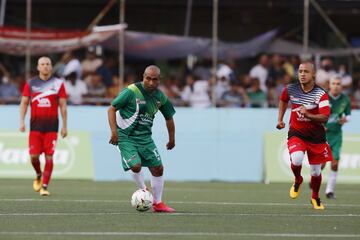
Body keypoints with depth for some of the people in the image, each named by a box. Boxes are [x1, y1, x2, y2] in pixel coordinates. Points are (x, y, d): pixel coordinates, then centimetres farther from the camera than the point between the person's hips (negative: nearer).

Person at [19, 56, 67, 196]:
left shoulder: (58, 84, 4)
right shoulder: (31, 84, 7)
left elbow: (63, 106, 6)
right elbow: (24, 103, 9)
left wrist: (64, 126, 3)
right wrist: (22, 121, -3)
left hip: (52, 125, -1)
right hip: (35, 124, 1)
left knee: (49, 157, -6)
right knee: (34, 156, -5)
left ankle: (44, 186, -1)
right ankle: (38, 175, 26)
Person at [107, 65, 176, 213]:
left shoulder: (160, 97, 1)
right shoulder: (131, 91, -16)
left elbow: (169, 117, 18)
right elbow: (112, 109, -12)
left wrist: (171, 139, 22)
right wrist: (114, 131, -20)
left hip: (145, 137, 5)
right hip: (126, 136, -5)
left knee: (158, 168, 1)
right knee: (136, 165, -22)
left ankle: (157, 203, 16)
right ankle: (143, 192, 7)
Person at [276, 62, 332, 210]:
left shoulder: (321, 94, -15)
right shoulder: (290, 89, -5)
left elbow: (324, 118, -23)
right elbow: (283, 100, 20)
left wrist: (308, 115, -39)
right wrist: (280, 120, 13)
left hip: (316, 136, 0)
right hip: (296, 133, 0)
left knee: (316, 172, 7)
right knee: (296, 159, -29)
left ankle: (315, 198, 36)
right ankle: (297, 180, 5)